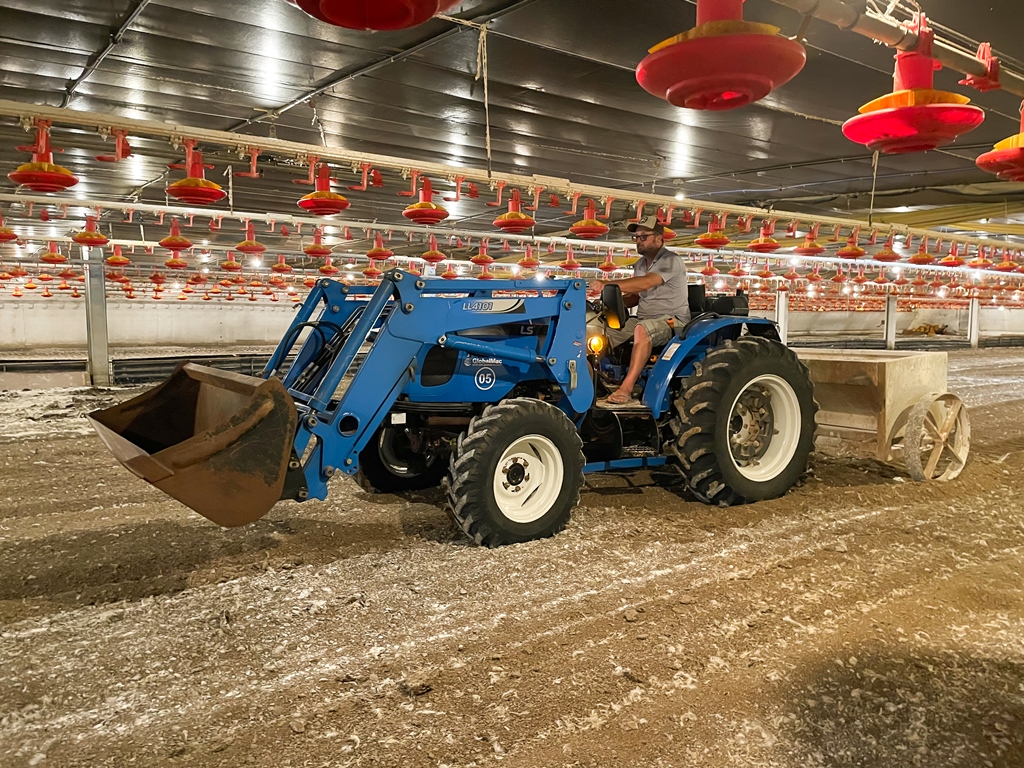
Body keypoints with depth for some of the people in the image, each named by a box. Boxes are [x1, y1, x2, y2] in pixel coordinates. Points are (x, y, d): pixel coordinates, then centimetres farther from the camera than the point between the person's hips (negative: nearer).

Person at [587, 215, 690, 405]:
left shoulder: (671, 261, -13)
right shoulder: (640, 264, 15)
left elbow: (645, 283, -29)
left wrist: (607, 284, -36)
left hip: (672, 320, -8)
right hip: (644, 319, 8)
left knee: (642, 329, -39)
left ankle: (627, 387, -40)